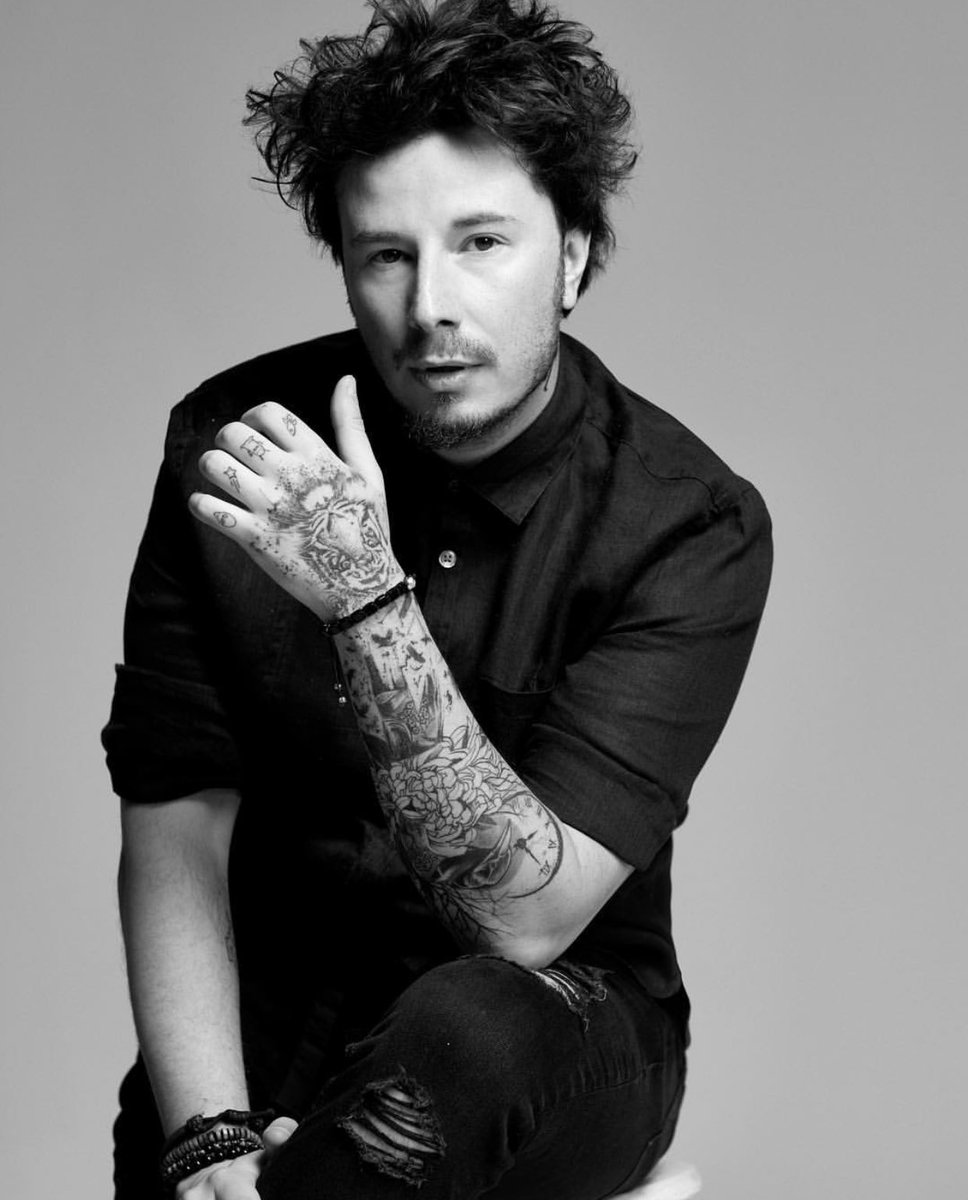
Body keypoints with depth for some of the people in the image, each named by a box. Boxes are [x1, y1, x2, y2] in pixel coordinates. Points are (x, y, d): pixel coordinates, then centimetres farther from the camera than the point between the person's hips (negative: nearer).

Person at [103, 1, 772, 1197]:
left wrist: (369, 605, -33)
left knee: (471, 1026, -34)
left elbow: (524, 916, -21)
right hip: (276, 1007, 1)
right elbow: (173, 830, -6)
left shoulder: (690, 526, -15)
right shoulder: (233, 445, -7)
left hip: (557, 1032, -1)